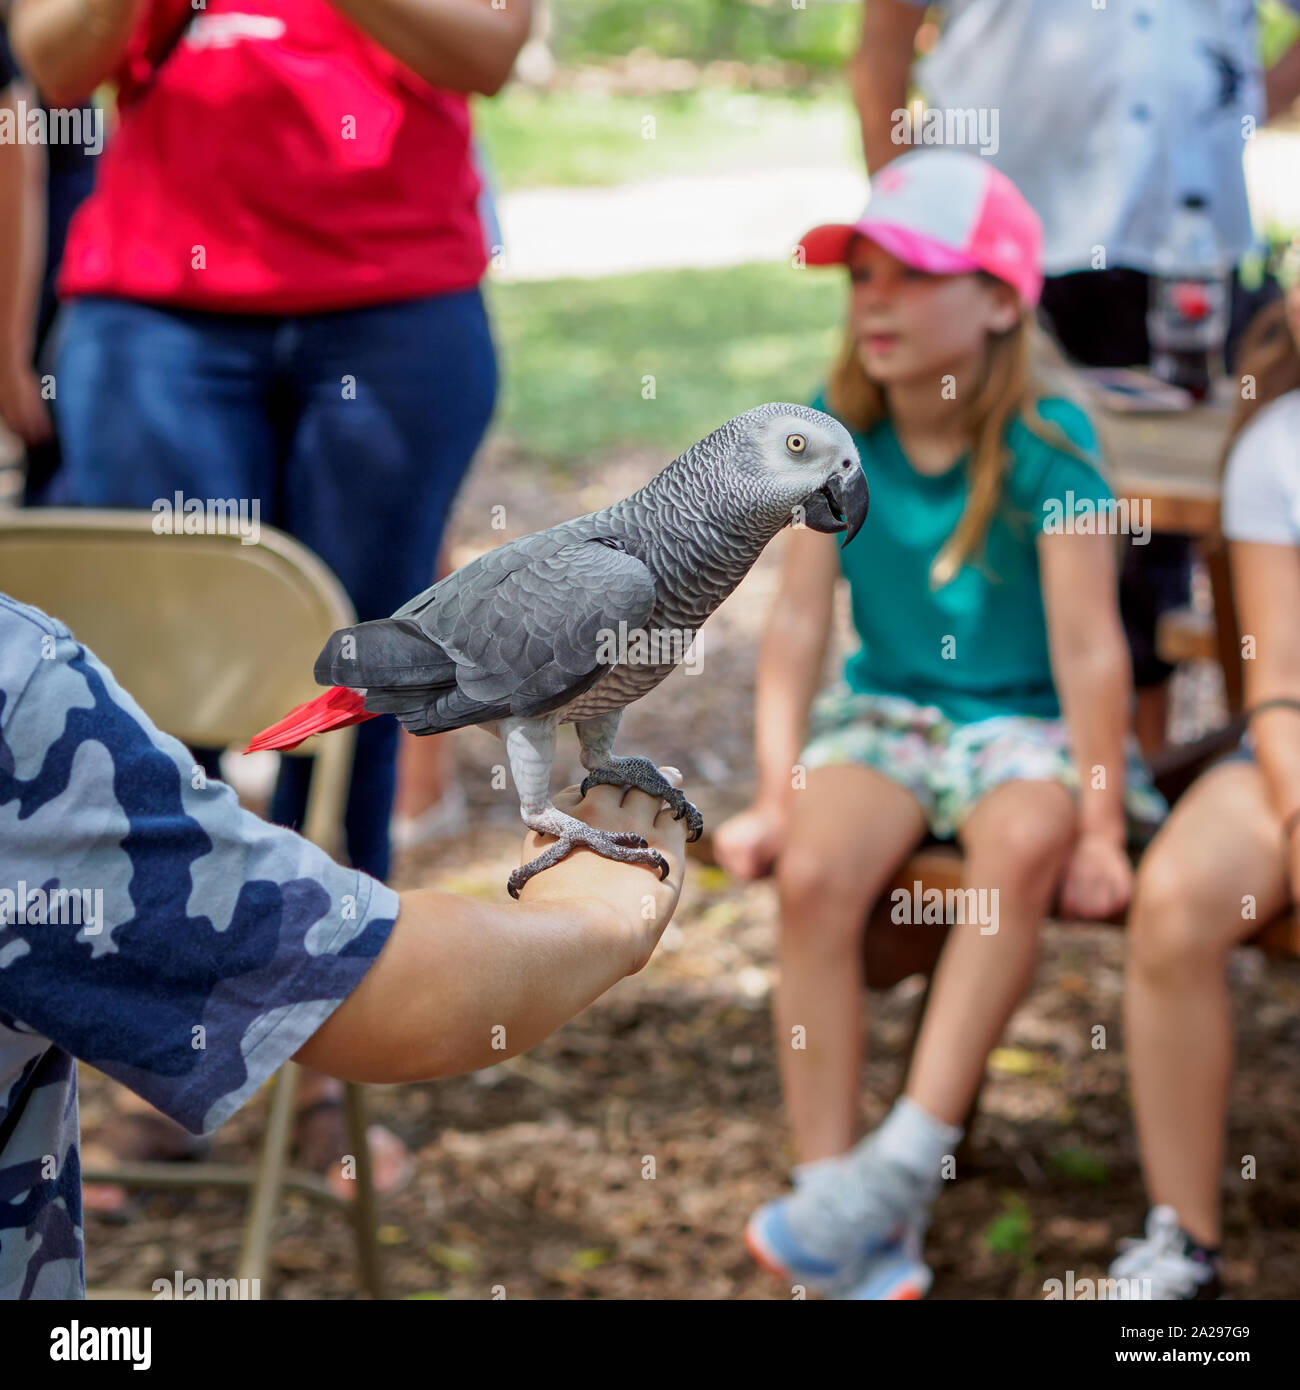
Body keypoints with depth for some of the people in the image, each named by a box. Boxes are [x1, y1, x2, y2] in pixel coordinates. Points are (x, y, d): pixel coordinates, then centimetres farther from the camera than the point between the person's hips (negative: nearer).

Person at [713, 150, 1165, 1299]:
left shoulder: (1048, 442, -13)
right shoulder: (840, 428, -2)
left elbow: (1089, 646, -16)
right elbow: (799, 619, -4)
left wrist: (1099, 827, -19)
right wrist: (775, 795, -10)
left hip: (1024, 721, -3)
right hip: (883, 710, 3)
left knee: (1027, 840, -36)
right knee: (814, 871, -28)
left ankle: (911, 1154, -30)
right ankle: (831, 1188, -20)